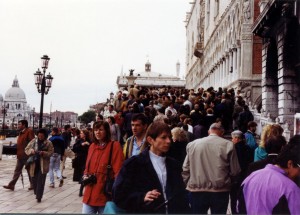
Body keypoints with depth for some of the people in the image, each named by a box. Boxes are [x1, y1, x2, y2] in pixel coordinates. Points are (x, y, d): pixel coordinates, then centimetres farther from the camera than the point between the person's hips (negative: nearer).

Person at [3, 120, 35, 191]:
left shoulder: (29, 131, -12)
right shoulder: (21, 133, 15)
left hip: (27, 156, -8)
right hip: (20, 156, 9)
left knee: (30, 171, 4)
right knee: (17, 170, 8)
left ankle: (33, 185, 16)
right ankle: (11, 185, 10)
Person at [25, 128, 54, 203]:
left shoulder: (48, 143, -3)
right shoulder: (33, 141, 6)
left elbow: (51, 152, -5)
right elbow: (26, 149, 7)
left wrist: (44, 153, -21)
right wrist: (31, 151, -14)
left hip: (43, 165, -3)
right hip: (34, 164, 3)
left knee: (41, 181, -7)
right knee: (34, 180, 9)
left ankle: (39, 197, -3)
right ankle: (37, 194, 30)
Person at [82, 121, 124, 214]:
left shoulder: (115, 146, -7)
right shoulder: (92, 146, 13)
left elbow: (118, 170, -9)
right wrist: (85, 176, 3)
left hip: (105, 194, -5)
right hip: (89, 194, 5)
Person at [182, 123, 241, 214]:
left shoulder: (192, 144, 3)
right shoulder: (228, 145, -4)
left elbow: (185, 169, 4)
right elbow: (235, 171, -3)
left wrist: (188, 184, 15)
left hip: (197, 191, 2)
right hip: (220, 191, -2)